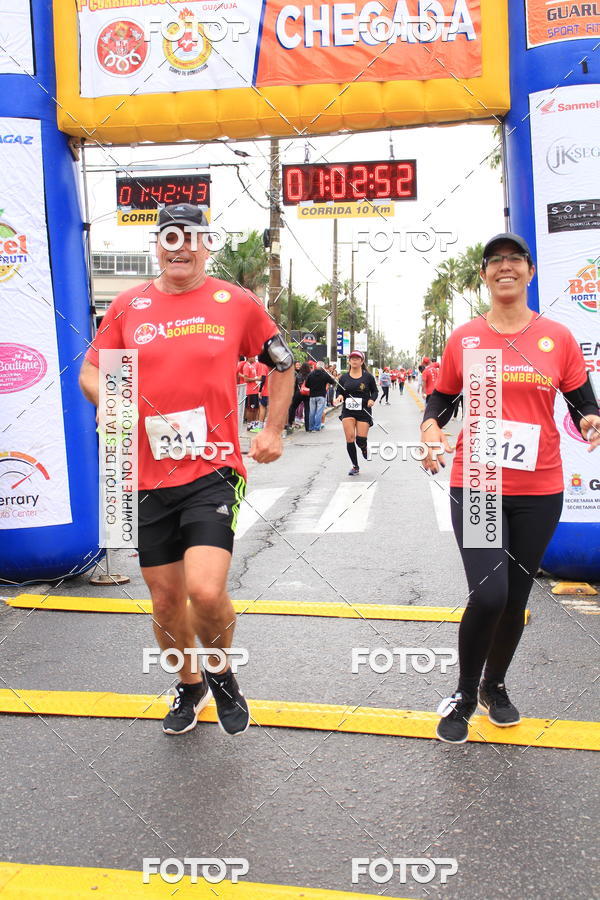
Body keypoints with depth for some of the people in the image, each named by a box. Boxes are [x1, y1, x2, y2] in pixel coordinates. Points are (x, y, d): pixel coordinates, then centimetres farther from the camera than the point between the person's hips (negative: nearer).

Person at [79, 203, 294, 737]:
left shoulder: (236, 303, 1)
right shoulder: (128, 305, 7)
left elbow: (283, 364, 14)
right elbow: (90, 372, 12)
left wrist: (273, 431, 9)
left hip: (214, 470, -3)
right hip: (149, 476, 3)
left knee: (206, 591, -19)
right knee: (165, 599, 13)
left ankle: (221, 672, 15)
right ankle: (189, 686, 40)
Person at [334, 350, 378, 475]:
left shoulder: (368, 376, 1)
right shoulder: (344, 377, 6)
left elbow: (375, 391, 10)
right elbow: (339, 391, 14)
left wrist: (372, 399, -9)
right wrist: (339, 396, -8)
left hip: (364, 411, -2)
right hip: (348, 411, 2)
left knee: (360, 440, -9)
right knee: (350, 438, -10)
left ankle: (365, 448, 32)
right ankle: (355, 467, 5)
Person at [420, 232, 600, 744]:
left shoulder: (558, 338, 3)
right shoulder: (463, 339, 3)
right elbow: (442, 398, 12)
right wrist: (431, 426, -9)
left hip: (539, 490, 2)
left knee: (516, 597, 12)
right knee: (488, 595, -13)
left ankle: (494, 685, 39)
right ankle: (464, 695, 13)